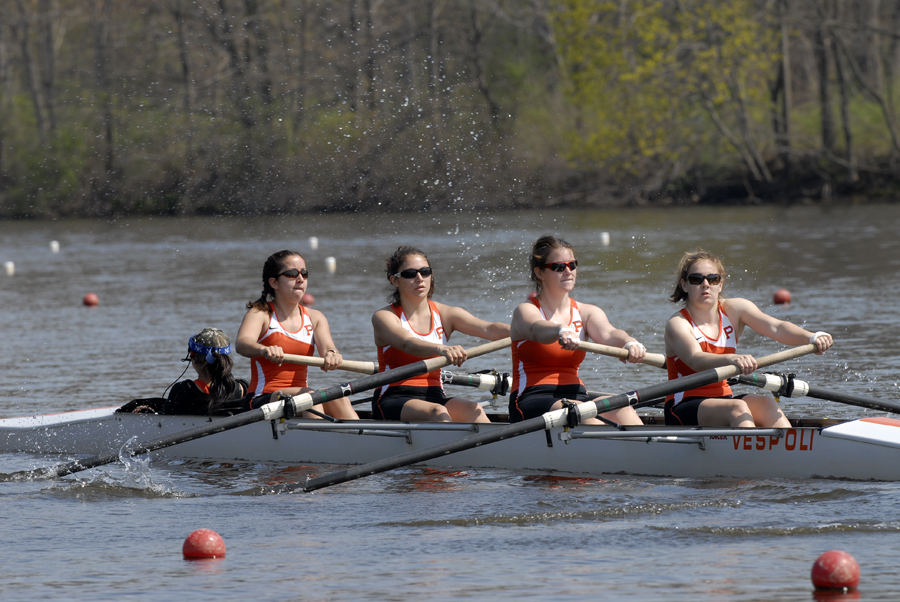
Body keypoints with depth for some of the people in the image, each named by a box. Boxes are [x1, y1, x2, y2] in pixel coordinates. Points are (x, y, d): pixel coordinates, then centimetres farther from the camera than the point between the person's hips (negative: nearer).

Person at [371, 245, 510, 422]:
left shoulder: (445, 314, 11)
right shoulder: (384, 317, -2)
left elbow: (489, 329, -6)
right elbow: (408, 344, -25)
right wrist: (442, 349, -46)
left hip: (434, 397, 4)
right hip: (393, 401, -4)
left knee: (473, 409, -27)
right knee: (437, 412, -33)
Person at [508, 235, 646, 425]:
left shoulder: (587, 313, 13)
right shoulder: (526, 311, -1)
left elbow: (608, 334, -9)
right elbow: (537, 330, -26)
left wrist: (630, 343, -34)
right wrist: (561, 331, -51)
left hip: (575, 397, 5)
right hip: (531, 401, -4)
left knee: (621, 411, -26)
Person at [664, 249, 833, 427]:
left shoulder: (734, 310, 6)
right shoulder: (677, 324, -10)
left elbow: (775, 328, -10)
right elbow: (695, 360, -30)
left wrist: (812, 338, -30)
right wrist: (732, 359, -51)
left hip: (723, 399, 5)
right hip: (683, 409, -5)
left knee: (764, 402, -24)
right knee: (737, 408, -32)